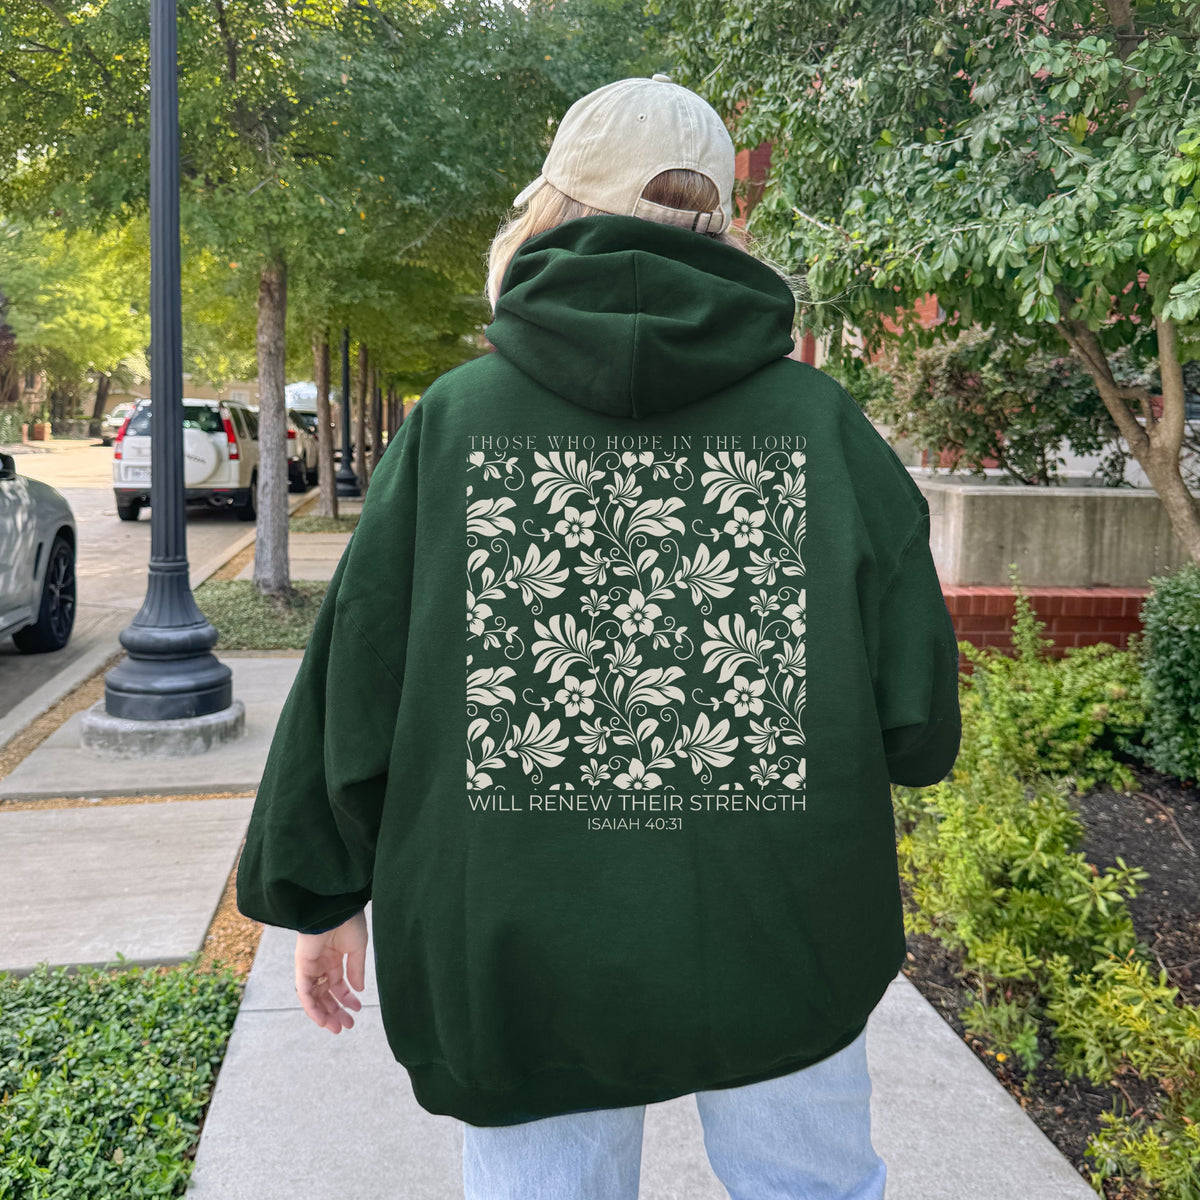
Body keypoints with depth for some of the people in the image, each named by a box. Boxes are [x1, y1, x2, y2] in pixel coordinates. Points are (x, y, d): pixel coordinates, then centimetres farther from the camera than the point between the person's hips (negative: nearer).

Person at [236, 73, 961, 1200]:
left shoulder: (452, 417, -6)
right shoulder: (820, 419, -6)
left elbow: (353, 690, -2)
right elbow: (918, 723, -5)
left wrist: (320, 893, 12)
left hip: (522, 967, 0)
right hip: (782, 944, 1)